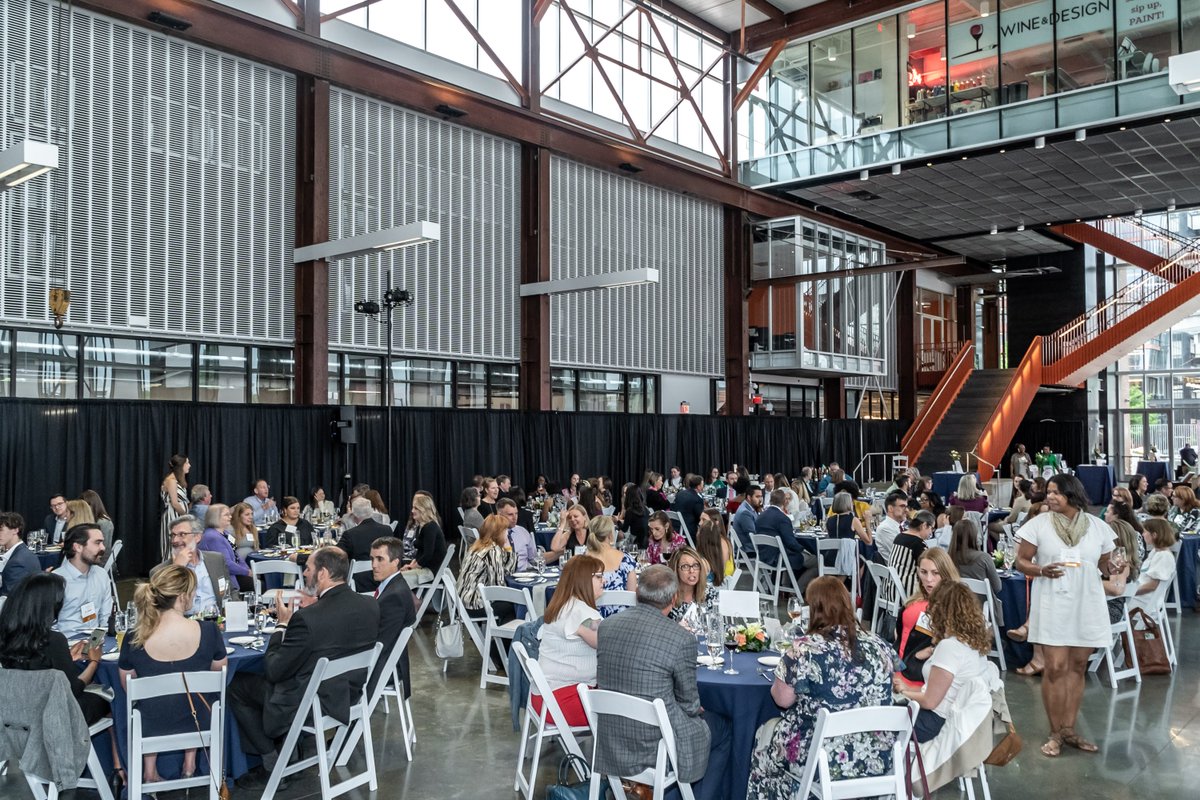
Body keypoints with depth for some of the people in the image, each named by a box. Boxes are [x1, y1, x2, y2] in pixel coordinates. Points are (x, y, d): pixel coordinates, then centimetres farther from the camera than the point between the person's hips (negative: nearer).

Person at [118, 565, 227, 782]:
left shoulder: (133, 640, -19)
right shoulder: (208, 631, -21)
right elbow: (220, 672, -3)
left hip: (151, 727, 0)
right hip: (198, 723, 0)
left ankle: (150, 768, 35)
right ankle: (190, 759, 36)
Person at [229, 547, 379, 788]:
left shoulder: (307, 618, -29)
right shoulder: (371, 606, -9)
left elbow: (274, 671, -18)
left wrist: (282, 624, -6)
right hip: (349, 696, 7)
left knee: (235, 685, 12)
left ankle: (272, 765, 16)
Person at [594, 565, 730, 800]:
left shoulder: (606, 625, -4)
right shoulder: (682, 639, -20)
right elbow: (690, 706, -9)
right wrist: (696, 709, 15)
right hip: (656, 743, -6)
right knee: (723, 728, 23)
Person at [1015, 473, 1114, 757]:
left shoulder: (1097, 527, 4)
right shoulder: (1038, 524, -3)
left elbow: (1104, 566, 14)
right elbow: (1021, 561, 0)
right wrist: (1041, 570, -20)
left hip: (1087, 606, 3)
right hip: (1052, 606, -3)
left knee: (1077, 667, 9)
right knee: (1055, 668, -5)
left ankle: (1069, 729, 19)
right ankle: (1055, 733, 7)